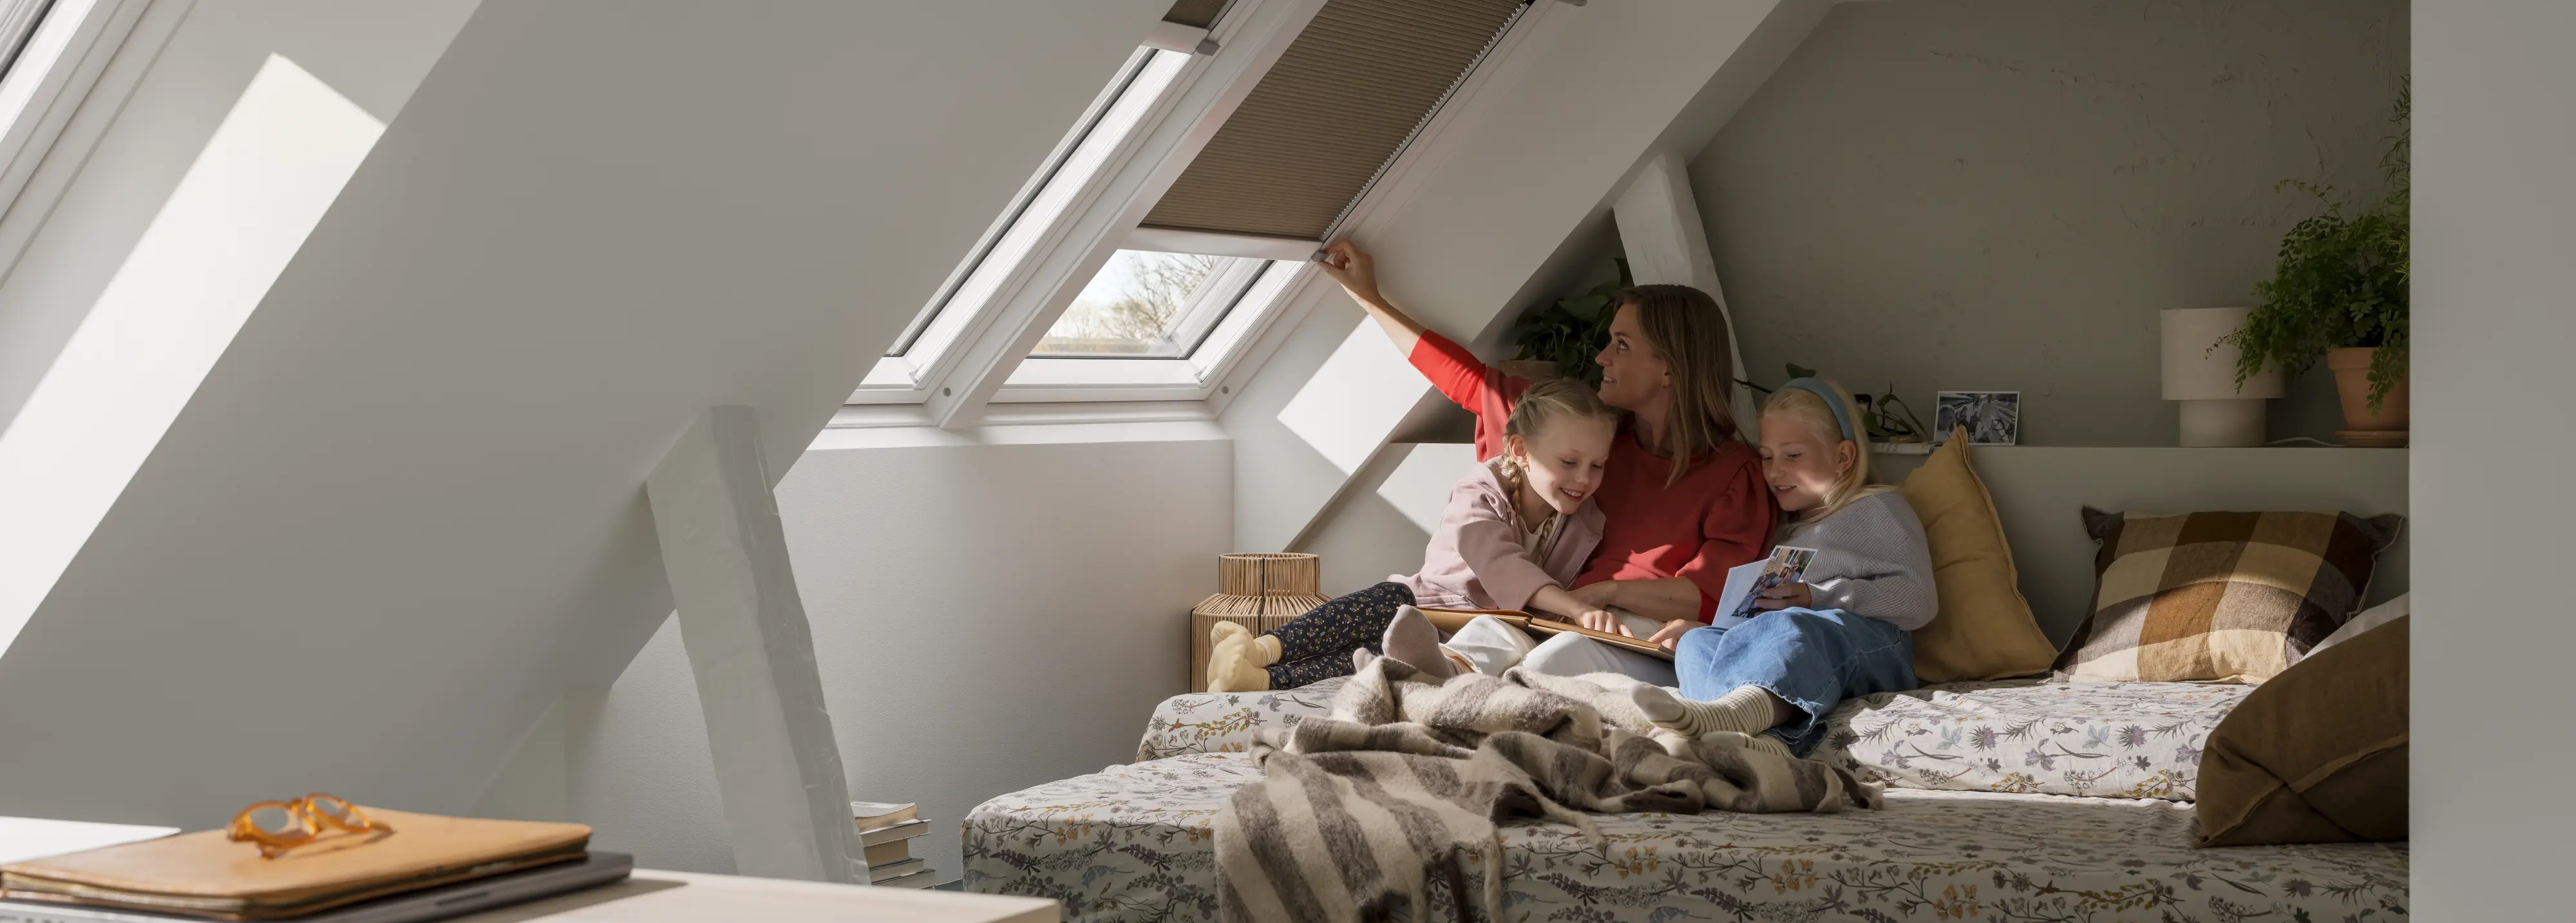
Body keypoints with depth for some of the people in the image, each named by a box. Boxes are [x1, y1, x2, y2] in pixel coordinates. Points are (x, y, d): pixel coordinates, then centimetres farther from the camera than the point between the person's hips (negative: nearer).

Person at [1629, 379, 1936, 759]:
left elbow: (1919, 600, 0)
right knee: (1696, 641, -22)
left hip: (1873, 646, -6)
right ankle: (1766, 737, -55)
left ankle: (1729, 710, -71)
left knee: (1790, 626, -37)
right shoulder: (1785, 531, 35)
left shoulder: (1877, 508, 15)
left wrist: (1818, 597, -9)